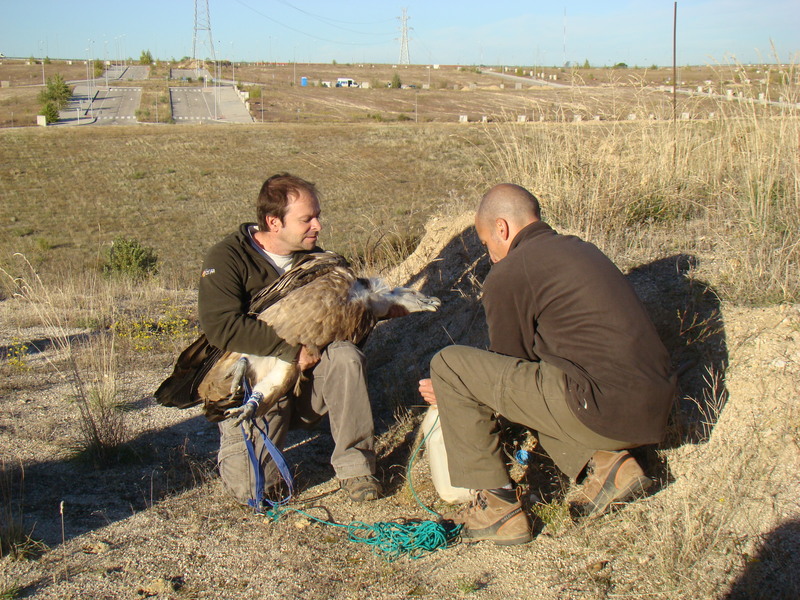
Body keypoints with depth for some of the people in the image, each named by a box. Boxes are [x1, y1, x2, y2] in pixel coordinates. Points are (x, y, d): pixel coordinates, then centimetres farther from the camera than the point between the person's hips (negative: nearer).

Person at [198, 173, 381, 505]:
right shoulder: (226, 259, -11)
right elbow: (222, 327, -24)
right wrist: (292, 349, -26)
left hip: (306, 380, 3)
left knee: (346, 356, -28)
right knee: (250, 487, -18)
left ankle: (355, 465, -17)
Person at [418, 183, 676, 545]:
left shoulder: (508, 274, -5)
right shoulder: (579, 248, 19)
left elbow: (508, 366, 6)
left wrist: (449, 392, 23)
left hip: (604, 411, -9)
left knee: (448, 364, -2)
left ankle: (498, 508, 3)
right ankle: (605, 461, 13)